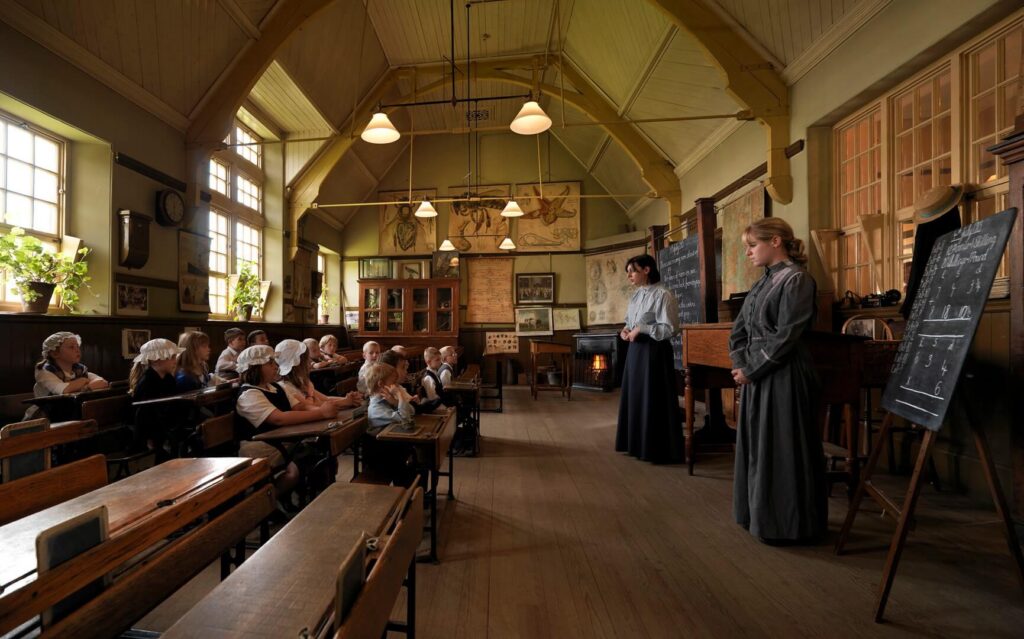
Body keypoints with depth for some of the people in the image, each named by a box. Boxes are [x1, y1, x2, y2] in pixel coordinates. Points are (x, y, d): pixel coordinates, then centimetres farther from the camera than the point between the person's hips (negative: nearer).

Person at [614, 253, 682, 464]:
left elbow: (670, 328, -18)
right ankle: (638, 444, 30)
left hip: (654, 352, -9)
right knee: (635, 397, 15)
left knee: (653, 401, 0)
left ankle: (658, 450, 15)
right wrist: (625, 330, 0)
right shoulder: (636, 294, 11)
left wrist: (641, 329, -19)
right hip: (635, 351, 9)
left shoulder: (662, 295, -14)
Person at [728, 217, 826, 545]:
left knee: (782, 450, 2)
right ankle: (761, 515, 30)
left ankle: (785, 524, 19)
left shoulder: (796, 279, -11)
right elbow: (739, 330, 13)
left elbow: (785, 337, -18)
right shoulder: (762, 283, 14)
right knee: (757, 447, 15)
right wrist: (740, 365, -1)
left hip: (784, 378, -8)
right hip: (756, 376, 9)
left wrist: (751, 369, -14)